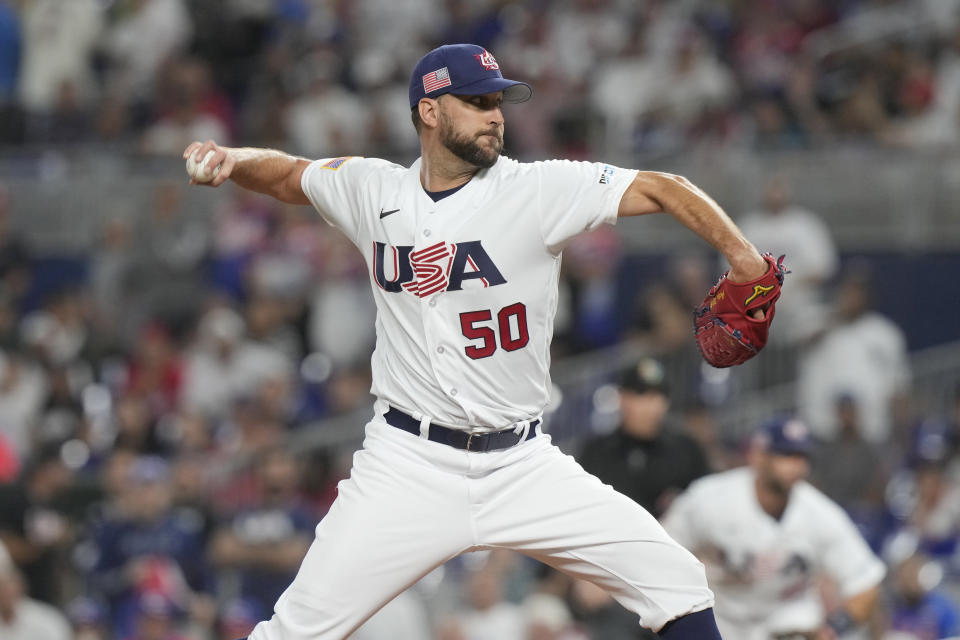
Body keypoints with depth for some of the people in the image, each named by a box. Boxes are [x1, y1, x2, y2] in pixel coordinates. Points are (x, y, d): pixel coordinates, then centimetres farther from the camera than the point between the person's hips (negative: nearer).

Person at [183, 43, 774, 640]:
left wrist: (743, 256, -28)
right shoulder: (373, 190, 3)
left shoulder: (537, 189, -6)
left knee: (677, 584, -10)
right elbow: (287, 175, 21)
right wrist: (233, 160, 0)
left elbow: (661, 189, -13)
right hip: (408, 466, 0)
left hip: (523, 465, 0)